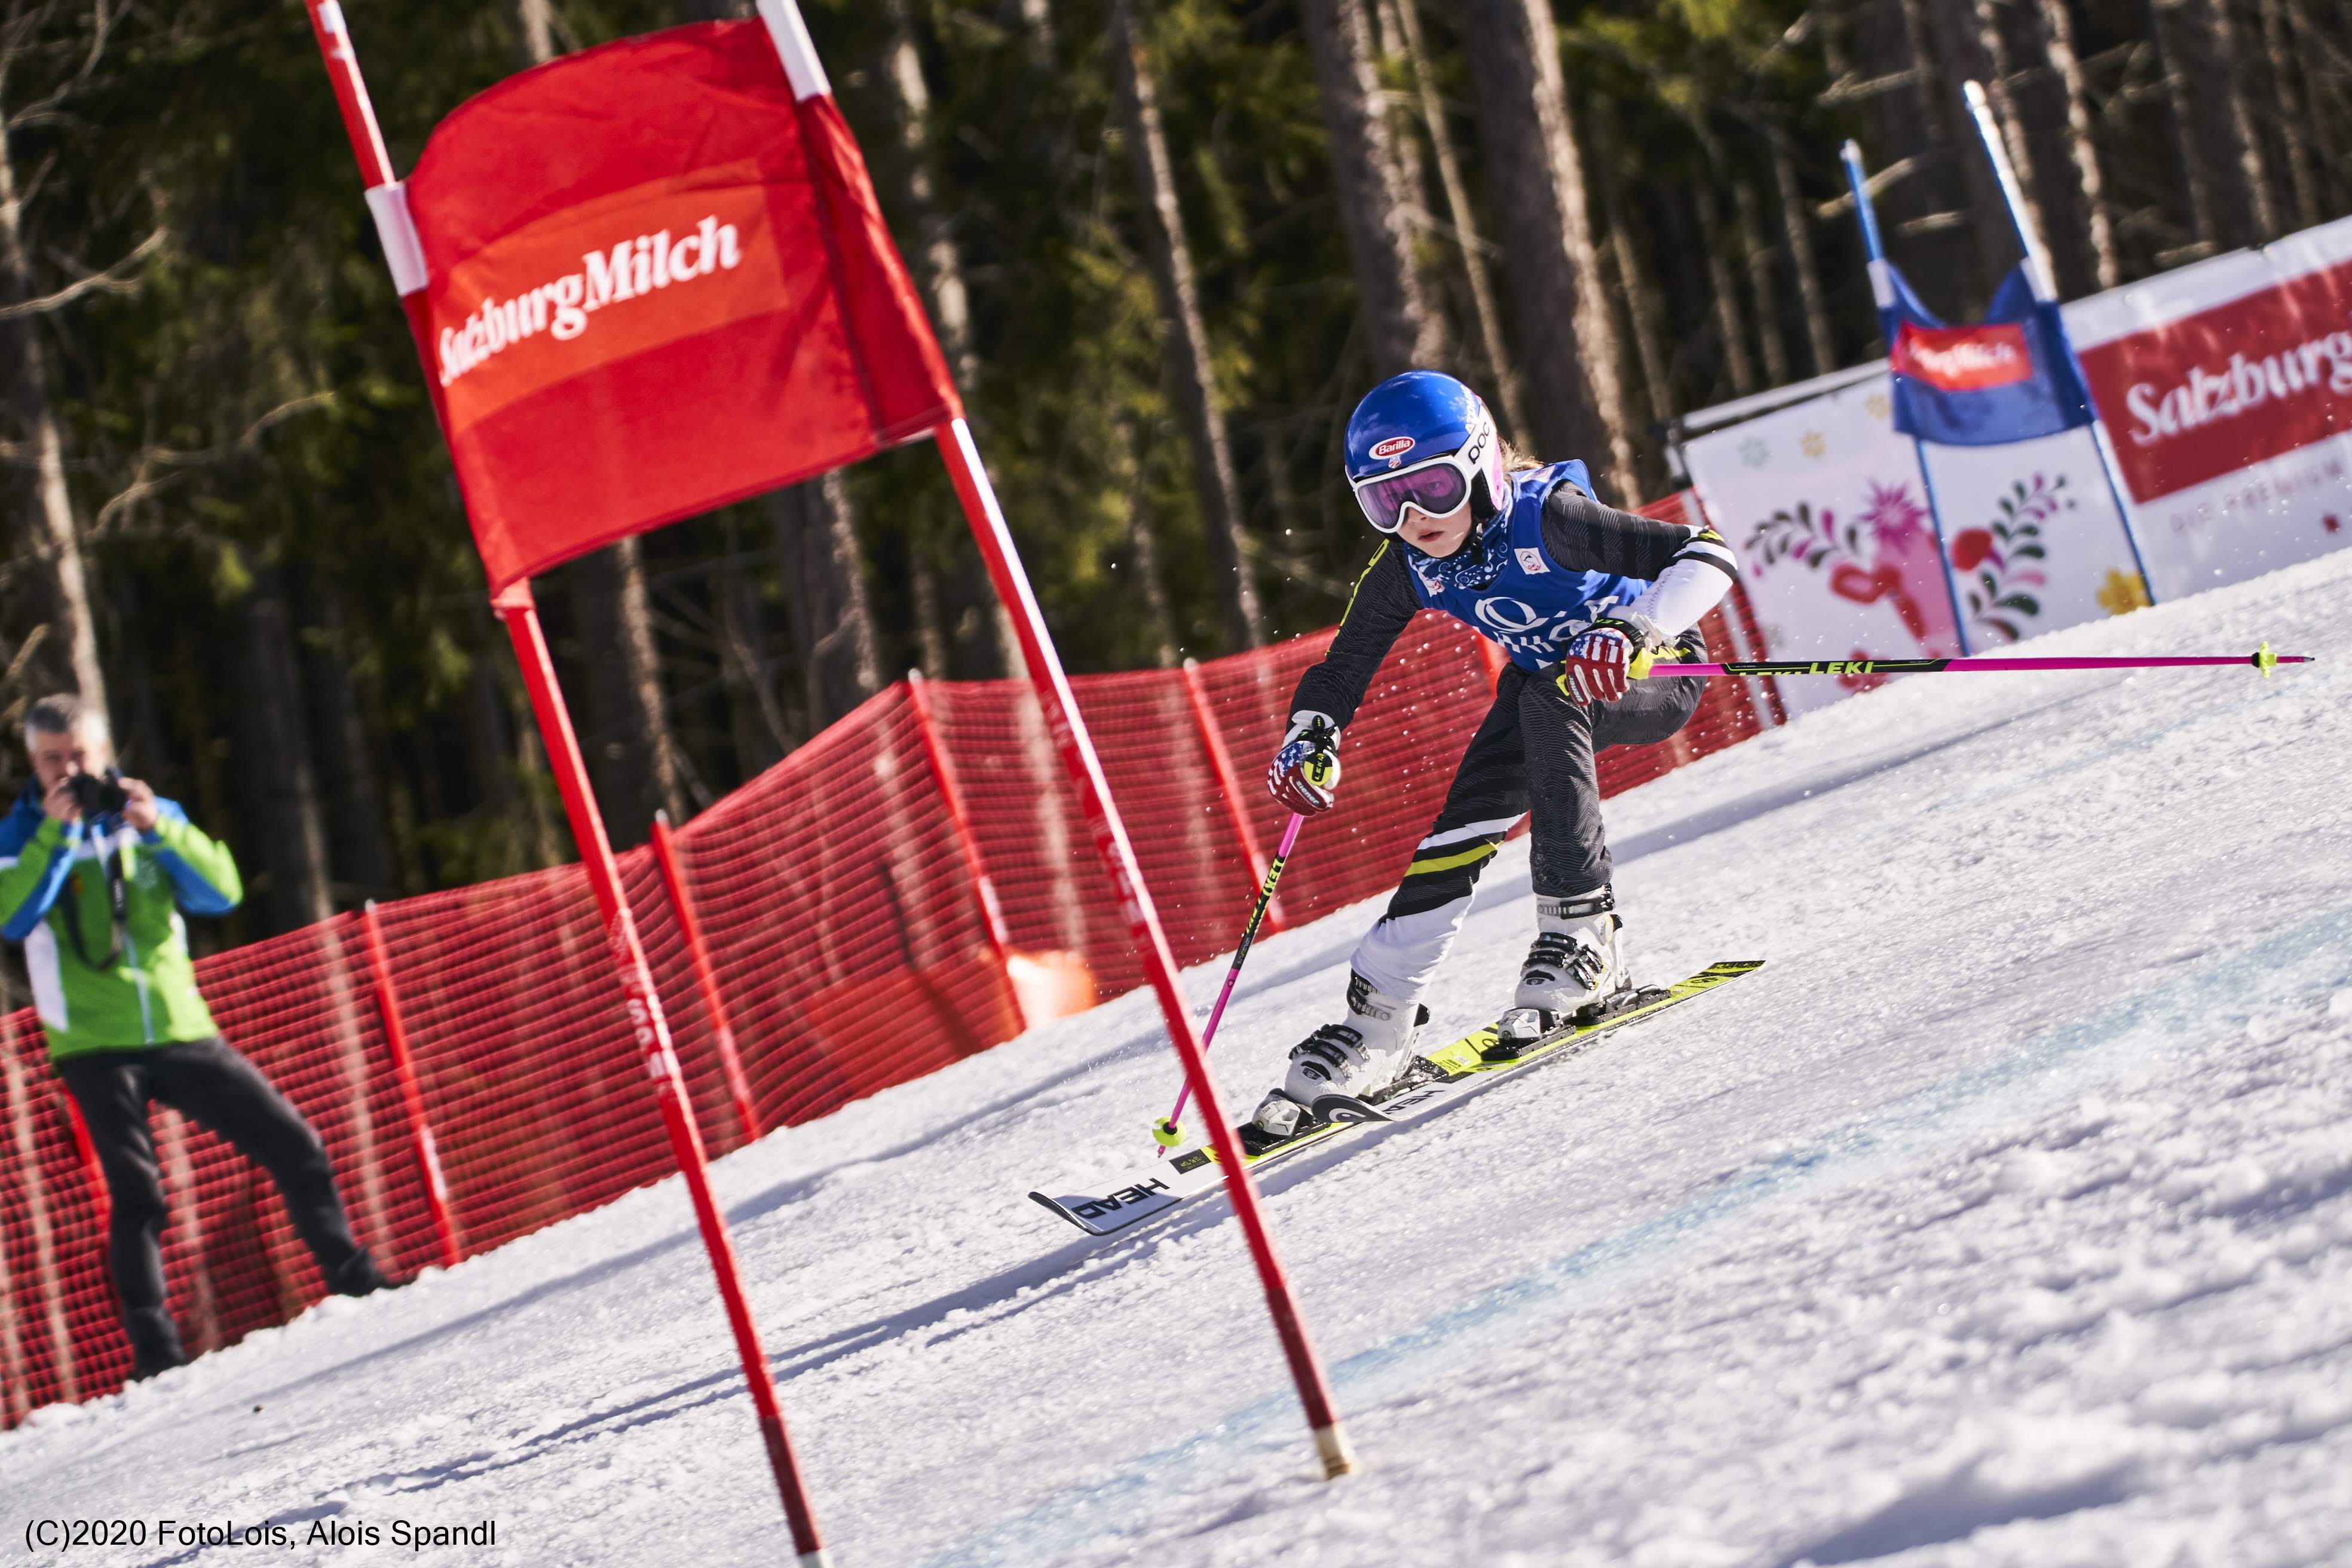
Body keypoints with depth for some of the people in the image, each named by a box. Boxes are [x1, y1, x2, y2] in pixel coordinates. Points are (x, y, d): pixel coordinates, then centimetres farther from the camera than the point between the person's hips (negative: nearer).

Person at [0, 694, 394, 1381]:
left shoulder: (151, 816, 8)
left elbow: (222, 892, -4)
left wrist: (159, 829, -16)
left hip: (181, 1032, 3)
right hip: (95, 1047, -3)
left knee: (294, 1144, 1)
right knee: (136, 1194, -14)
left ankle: (352, 1278, 15)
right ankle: (154, 1349, -11)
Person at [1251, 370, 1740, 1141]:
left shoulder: (1545, 517, -33)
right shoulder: (1405, 569, -15)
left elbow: (1708, 555, -38)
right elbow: (1341, 672, -2)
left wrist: (1635, 630, -53)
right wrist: (1310, 743, -22)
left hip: (1654, 674, -5)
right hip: (1545, 689, 6)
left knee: (1545, 698, -34)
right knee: (1460, 825, -11)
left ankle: (1582, 934, -30)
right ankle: (1376, 1023, -4)